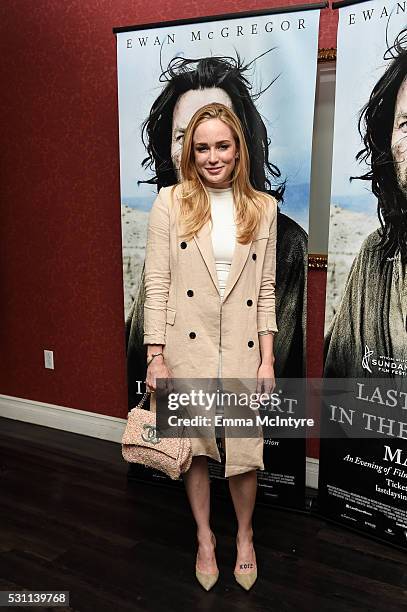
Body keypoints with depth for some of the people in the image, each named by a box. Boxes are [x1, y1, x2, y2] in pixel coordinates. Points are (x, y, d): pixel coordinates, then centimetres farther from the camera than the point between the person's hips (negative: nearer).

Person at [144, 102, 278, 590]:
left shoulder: (263, 207, 4)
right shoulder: (170, 202, -1)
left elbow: (266, 288, 4)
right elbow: (157, 282, -3)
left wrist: (267, 358, 0)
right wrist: (156, 356, -8)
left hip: (243, 348, 1)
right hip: (187, 346, -1)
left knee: (245, 451, 5)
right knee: (194, 446, 12)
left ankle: (244, 535, 35)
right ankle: (204, 536, 37)